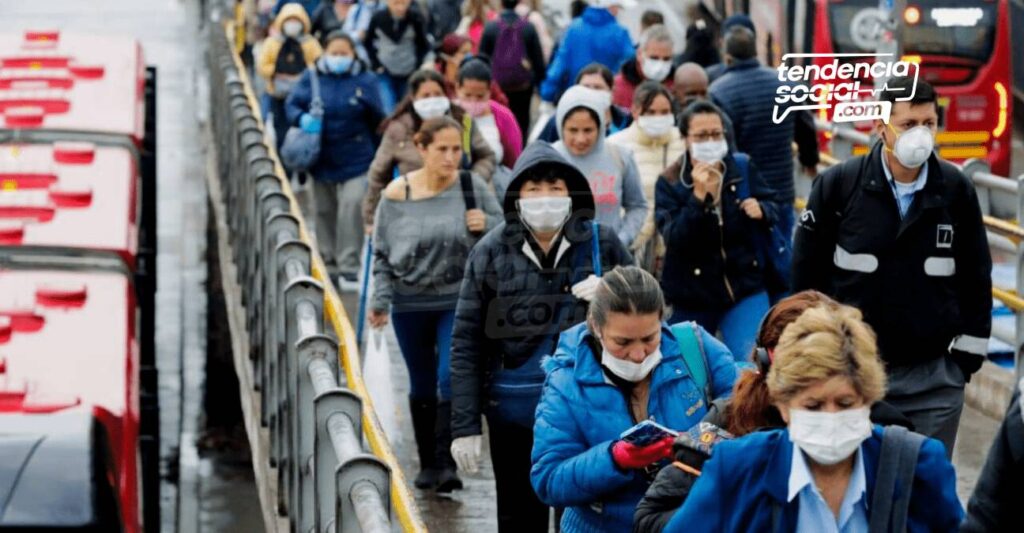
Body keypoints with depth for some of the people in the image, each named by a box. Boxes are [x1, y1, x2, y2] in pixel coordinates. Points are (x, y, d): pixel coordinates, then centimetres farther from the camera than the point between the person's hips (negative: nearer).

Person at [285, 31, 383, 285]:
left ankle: (348, 266, -10)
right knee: (324, 211, 12)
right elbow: (292, 104, -3)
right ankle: (328, 263, 25)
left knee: (352, 206, -16)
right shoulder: (312, 78, 1)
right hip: (322, 159, 3)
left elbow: (378, 120, 2)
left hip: (356, 159, -2)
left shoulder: (365, 80, -2)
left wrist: (367, 102, -16)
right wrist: (302, 118, -19)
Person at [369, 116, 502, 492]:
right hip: (410, 303, 1)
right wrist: (380, 300, -4)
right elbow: (382, 254, 2)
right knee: (422, 387, 12)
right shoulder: (397, 195, -4)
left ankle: (446, 462, -8)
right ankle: (427, 463, 23)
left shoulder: (473, 188, -5)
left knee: (451, 380, -12)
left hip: (458, 302, -1)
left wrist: (486, 225, -16)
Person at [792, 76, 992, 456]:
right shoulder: (838, 185, -6)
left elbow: (976, 278, 9)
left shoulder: (957, 190, -1)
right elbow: (806, 273, 2)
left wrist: (969, 353, 6)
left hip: (935, 376, 1)